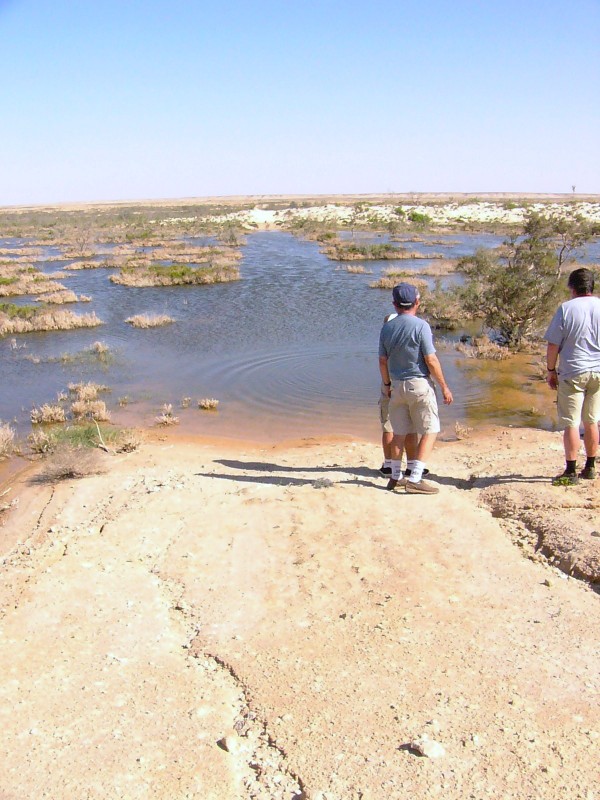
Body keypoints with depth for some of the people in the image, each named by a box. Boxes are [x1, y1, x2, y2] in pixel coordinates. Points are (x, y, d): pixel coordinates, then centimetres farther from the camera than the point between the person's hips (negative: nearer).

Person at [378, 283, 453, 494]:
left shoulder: (387, 328, 5)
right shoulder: (420, 326, -13)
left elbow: (383, 361, 9)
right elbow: (431, 360, -14)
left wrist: (387, 385, 23)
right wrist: (444, 387, -6)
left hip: (397, 385, 6)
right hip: (419, 384, -6)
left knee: (399, 433, 15)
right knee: (430, 431, 1)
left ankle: (395, 477, 22)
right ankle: (414, 479, -5)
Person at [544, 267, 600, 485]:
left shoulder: (566, 308, -9)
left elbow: (553, 345, -9)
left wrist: (551, 370, 2)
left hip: (573, 373, -5)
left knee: (571, 424, -1)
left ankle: (571, 472, -1)